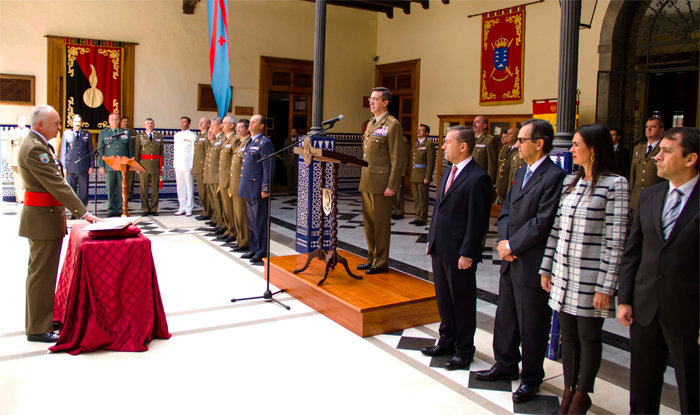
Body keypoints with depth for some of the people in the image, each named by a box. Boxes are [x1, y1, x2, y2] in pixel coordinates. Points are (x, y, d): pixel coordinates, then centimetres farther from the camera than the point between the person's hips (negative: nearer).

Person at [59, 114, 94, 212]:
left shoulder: (87, 134, 11)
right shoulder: (66, 134, 9)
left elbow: (91, 151, 11)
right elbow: (63, 152, 8)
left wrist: (92, 165, 3)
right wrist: (63, 166, 0)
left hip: (84, 167, 0)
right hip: (70, 167, 0)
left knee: (84, 190, 0)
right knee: (71, 190, 2)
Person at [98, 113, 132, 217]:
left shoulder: (126, 133, 12)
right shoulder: (103, 133, 11)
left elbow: (130, 150, 13)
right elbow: (100, 150, 7)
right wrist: (101, 166, 0)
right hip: (109, 166, 0)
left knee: (122, 188, 1)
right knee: (110, 189, 1)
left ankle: (120, 210, 8)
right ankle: (111, 210, 9)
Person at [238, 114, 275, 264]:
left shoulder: (265, 143, -10)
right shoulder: (250, 142, 17)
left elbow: (268, 167, -15)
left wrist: (265, 188, -20)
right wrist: (243, 185, 18)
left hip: (258, 188, -9)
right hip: (248, 188, 9)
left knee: (260, 221, -2)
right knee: (252, 220, 15)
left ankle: (262, 253, 7)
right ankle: (254, 249, 25)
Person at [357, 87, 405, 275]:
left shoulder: (392, 125, -9)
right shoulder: (371, 124, 18)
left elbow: (397, 159, -13)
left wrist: (392, 186, -17)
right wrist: (363, 178, 17)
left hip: (381, 182, -8)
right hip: (367, 182, 8)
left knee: (381, 223, 0)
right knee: (369, 222, 13)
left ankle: (381, 263, 9)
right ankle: (372, 258, 24)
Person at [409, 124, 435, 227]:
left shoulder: (429, 144, -8)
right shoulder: (416, 144, 18)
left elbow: (431, 162, -13)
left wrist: (427, 177, -18)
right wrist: (412, 176, 15)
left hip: (423, 176, -8)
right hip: (414, 176, 8)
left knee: (423, 199, -2)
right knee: (416, 198, 12)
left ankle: (423, 219, 4)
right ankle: (418, 217, 20)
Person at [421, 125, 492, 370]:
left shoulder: (478, 178, -16)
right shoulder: (447, 173, 12)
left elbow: (477, 221, -17)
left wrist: (467, 253, -18)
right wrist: (431, 240, 15)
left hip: (459, 253, -8)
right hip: (440, 249, 8)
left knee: (462, 302, 7)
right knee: (443, 298, 18)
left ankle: (464, 350, 22)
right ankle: (447, 340, 35)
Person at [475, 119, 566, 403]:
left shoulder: (554, 177, -16)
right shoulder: (521, 173, 13)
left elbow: (543, 223, -21)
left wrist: (512, 245, -14)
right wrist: (503, 240, -3)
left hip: (532, 265, -8)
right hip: (510, 262, 8)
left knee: (532, 323, 7)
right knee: (505, 316, 19)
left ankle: (531, 378, 24)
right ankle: (506, 364, 38)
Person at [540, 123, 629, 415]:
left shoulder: (615, 184, -11)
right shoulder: (569, 181, 8)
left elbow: (615, 239, -14)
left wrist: (606, 286, -15)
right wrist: (546, 269, 10)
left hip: (591, 277, -5)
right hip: (562, 274, 6)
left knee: (588, 337, 9)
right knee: (567, 335, 14)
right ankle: (569, 389, 30)